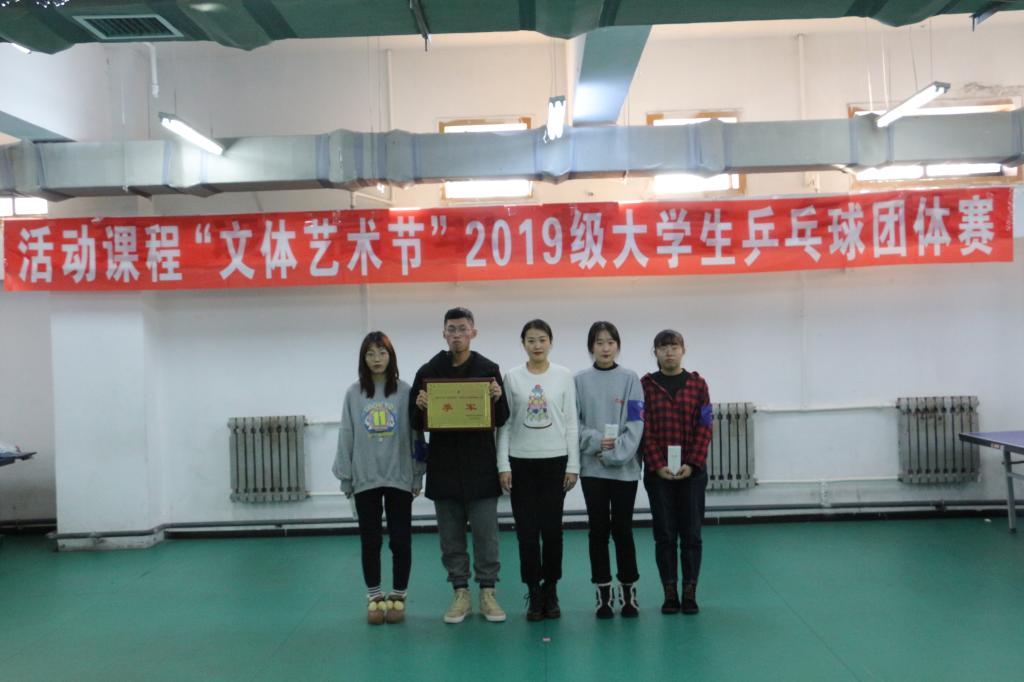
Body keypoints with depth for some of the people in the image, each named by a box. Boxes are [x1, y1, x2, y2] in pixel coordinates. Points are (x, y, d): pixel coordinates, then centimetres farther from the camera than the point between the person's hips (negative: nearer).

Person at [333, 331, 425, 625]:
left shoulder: (405, 391, -3)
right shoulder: (354, 393, 1)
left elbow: (414, 434, -1)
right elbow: (346, 437, 4)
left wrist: (418, 476, -1)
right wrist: (345, 478, 4)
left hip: (399, 477, -1)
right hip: (365, 479, 1)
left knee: (400, 540, 5)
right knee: (370, 541, 9)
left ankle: (398, 597, 18)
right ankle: (374, 597, 21)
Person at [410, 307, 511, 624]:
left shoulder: (488, 369, 2)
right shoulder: (428, 371, 4)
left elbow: (501, 419, 4)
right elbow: (417, 423, 8)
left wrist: (497, 399, -17)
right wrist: (420, 407, -14)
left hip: (480, 466, -1)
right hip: (443, 467, 2)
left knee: (486, 534, 4)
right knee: (451, 536, 9)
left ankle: (487, 592, 15)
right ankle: (460, 592, 19)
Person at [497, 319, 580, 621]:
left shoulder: (564, 376, 1)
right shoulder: (512, 377, 1)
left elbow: (571, 422, 1)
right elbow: (504, 424, 2)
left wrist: (573, 465, -2)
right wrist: (503, 464, -4)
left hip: (554, 460, 0)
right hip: (521, 461, 0)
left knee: (552, 528, 4)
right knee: (527, 530, 3)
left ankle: (551, 591, 20)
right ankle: (534, 592, 15)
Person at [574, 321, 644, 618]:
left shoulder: (630, 379, 0)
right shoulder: (580, 381, 3)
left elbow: (636, 423, -5)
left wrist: (616, 454, -14)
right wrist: (596, 441, -15)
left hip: (624, 467, -1)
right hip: (592, 467, 1)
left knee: (622, 529, 5)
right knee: (599, 529, 6)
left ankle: (629, 591, 18)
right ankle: (603, 593, 16)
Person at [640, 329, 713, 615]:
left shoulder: (697, 384, 4)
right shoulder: (645, 385, 1)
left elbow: (704, 428, 0)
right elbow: (644, 430, -3)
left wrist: (693, 464, -10)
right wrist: (657, 465, -12)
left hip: (692, 471, 1)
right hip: (658, 472, -1)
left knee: (691, 533, 4)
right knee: (664, 534, 4)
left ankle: (690, 592, 14)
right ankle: (670, 592, 13)